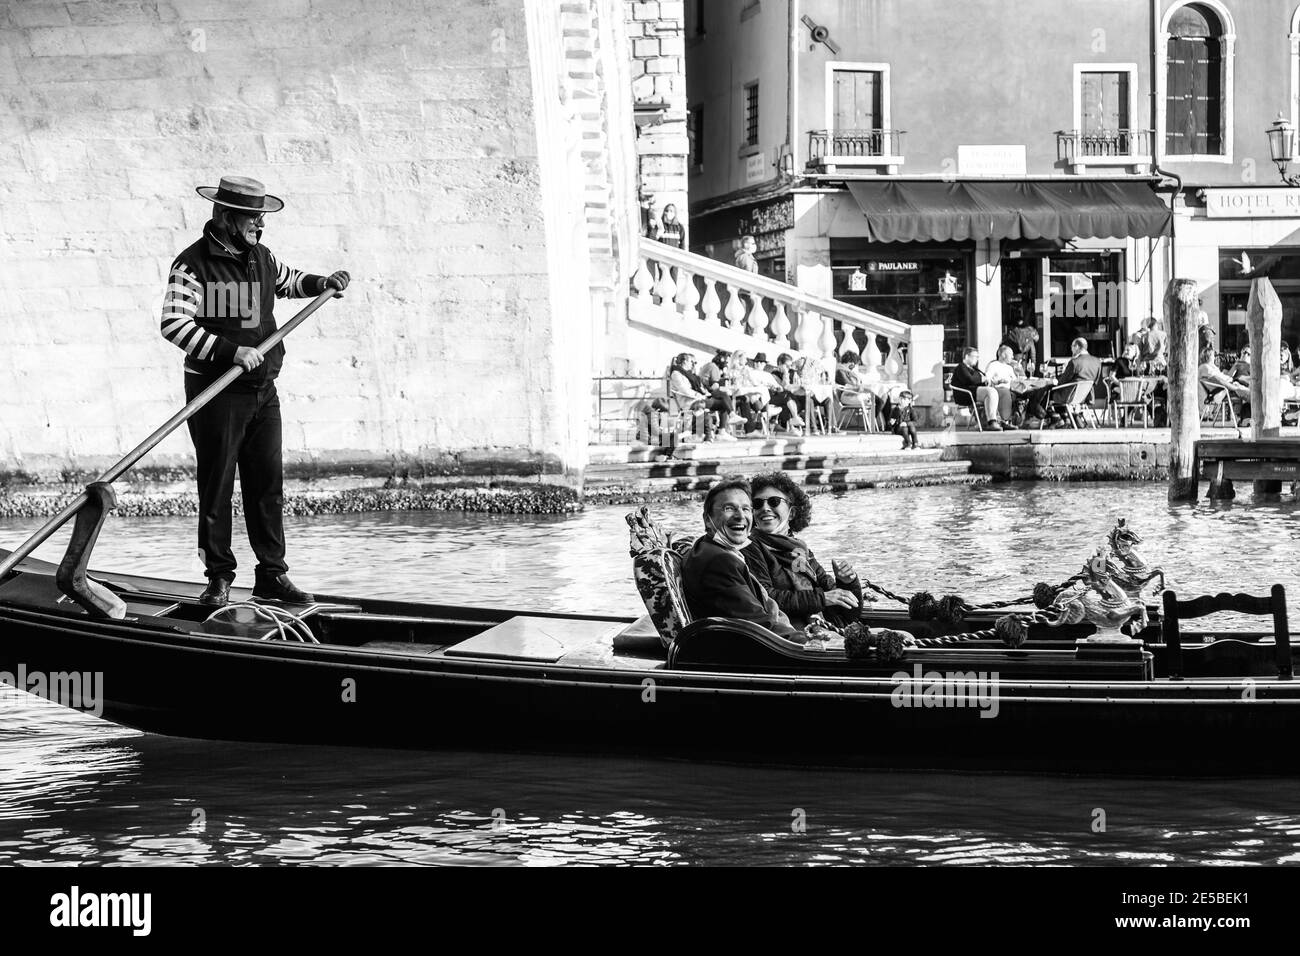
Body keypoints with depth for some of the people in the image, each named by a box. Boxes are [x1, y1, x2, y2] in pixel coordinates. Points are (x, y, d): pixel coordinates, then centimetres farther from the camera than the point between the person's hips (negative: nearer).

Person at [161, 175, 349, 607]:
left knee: (269, 484, 7)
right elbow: (174, 324, -21)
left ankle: (272, 575, 13)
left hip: (262, 389, 7)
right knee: (216, 488, 0)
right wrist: (229, 351, -27)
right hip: (215, 392, -7)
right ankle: (219, 578, 7)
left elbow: (286, 282, 34)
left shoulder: (261, 258, 11)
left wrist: (322, 284, 17)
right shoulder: (193, 264, -12)